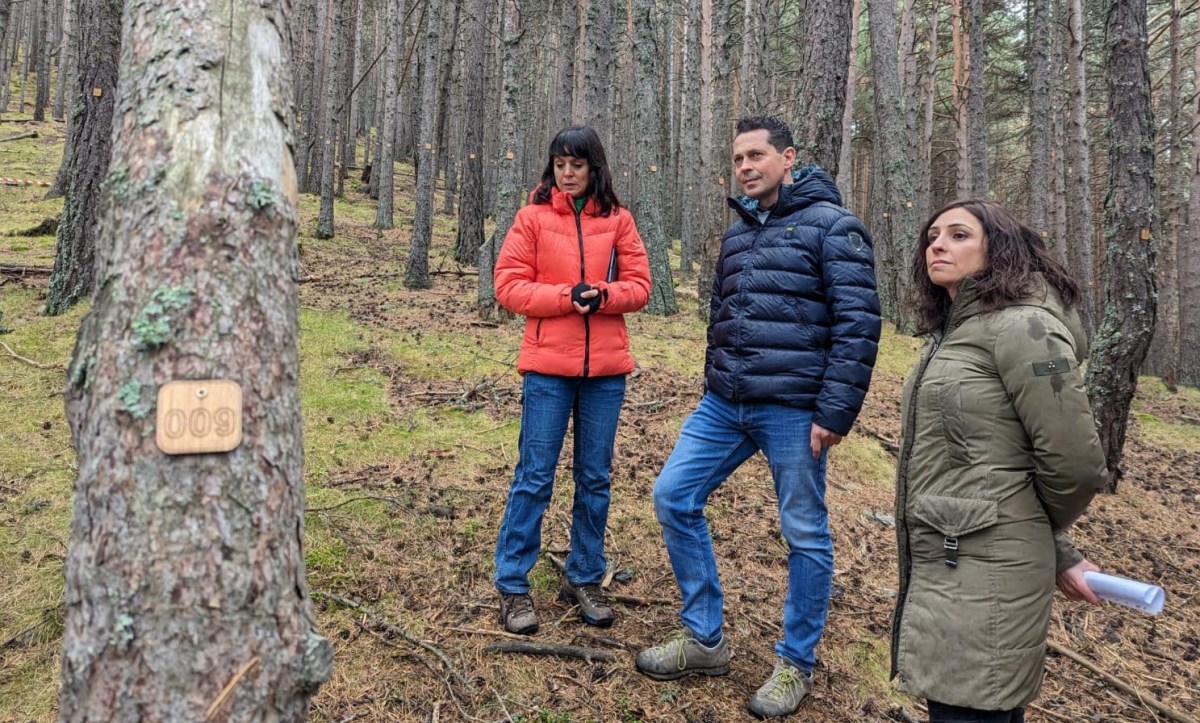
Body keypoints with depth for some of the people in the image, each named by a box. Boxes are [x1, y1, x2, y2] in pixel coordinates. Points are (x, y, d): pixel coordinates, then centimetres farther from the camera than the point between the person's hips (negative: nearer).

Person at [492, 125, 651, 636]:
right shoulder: (533, 217, 2)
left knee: (595, 477, 11)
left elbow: (638, 286, 5)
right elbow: (508, 285, -3)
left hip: (606, 368, 3)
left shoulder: (617, 220, 7)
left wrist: (602, 295, -15)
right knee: (534, 476, 2)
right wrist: (567, 296, -15)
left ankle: (585, 578, 26)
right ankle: (512, 585, 14)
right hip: (547, 366, -2)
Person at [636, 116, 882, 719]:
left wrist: (835, 412, -17)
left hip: (793, 410, -7)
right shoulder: (735, 234, 15)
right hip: (723, 406, 7)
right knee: (673, 496, 5)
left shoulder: (831, 226, -6)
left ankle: (796, 663, 25)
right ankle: (704, 638, 20)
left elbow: (857, 324, -12)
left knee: (804, 534, 6)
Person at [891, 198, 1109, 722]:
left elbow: (1075, 462, -16)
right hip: (940, 563, 9)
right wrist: (1059, 555, 15)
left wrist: (1038, 539, 4)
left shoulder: (1019, 327, -15)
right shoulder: (953, 331, 13)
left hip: (983, 572, -9)